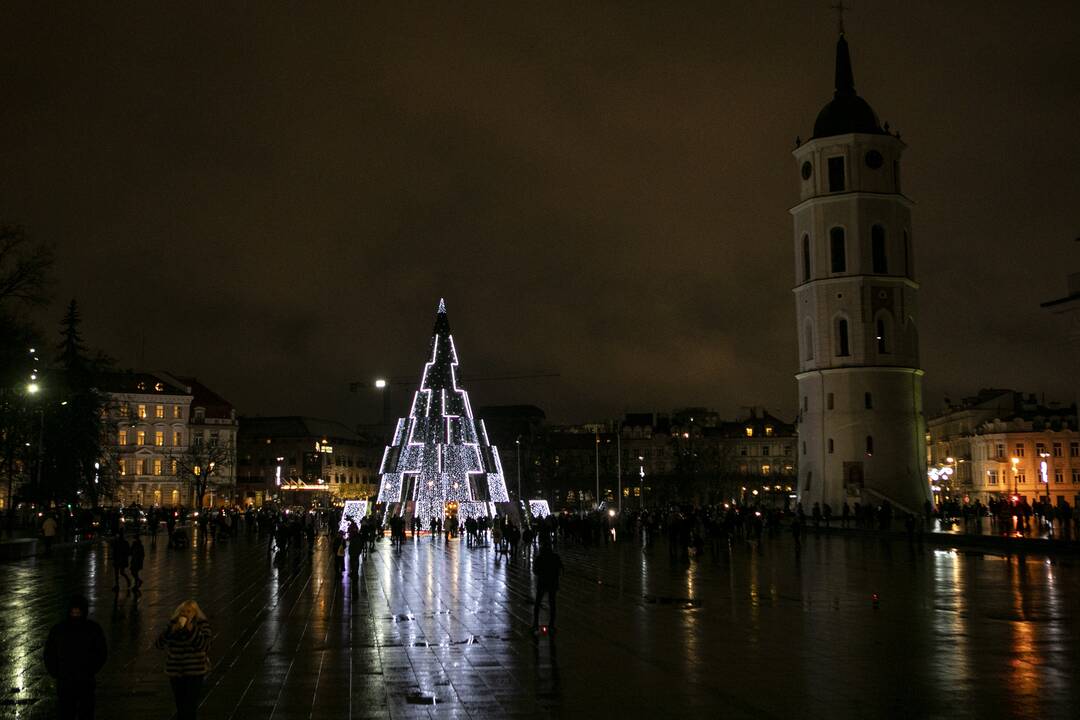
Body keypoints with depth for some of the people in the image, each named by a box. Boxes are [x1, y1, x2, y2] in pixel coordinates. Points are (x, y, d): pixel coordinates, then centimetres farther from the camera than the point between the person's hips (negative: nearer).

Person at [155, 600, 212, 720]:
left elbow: (203, 646, -22)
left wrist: (191, 629, -30)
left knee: (190, 707, -8)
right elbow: (159, 644, -9)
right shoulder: (173, 623, -3)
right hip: (175, 670, 3)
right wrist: (172, 630, -23)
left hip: (195, 671, -3)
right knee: (180, 705, 16)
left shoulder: (203, 625, -11)